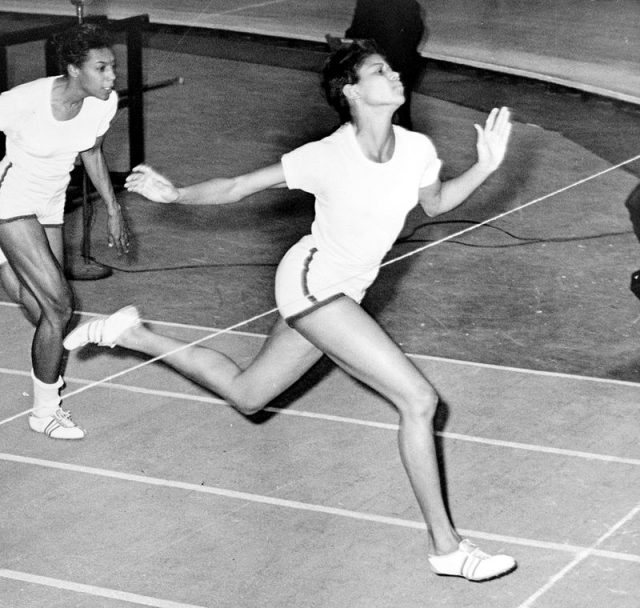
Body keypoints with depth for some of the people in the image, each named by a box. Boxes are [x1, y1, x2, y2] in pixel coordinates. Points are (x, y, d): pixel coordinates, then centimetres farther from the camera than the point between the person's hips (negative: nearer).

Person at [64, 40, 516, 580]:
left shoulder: (416, 150, -6)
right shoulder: (327, 157, -21)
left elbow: (435, 204, 15)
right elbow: (240, 186, -9)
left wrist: (485, 167, 1)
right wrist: (175, 195, -13)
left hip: (341, 294, 7)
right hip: (312, 279, -7)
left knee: (246, 396, 24)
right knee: (419, 400, -17)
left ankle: (133, 334, 37)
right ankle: (445, 546, -9)